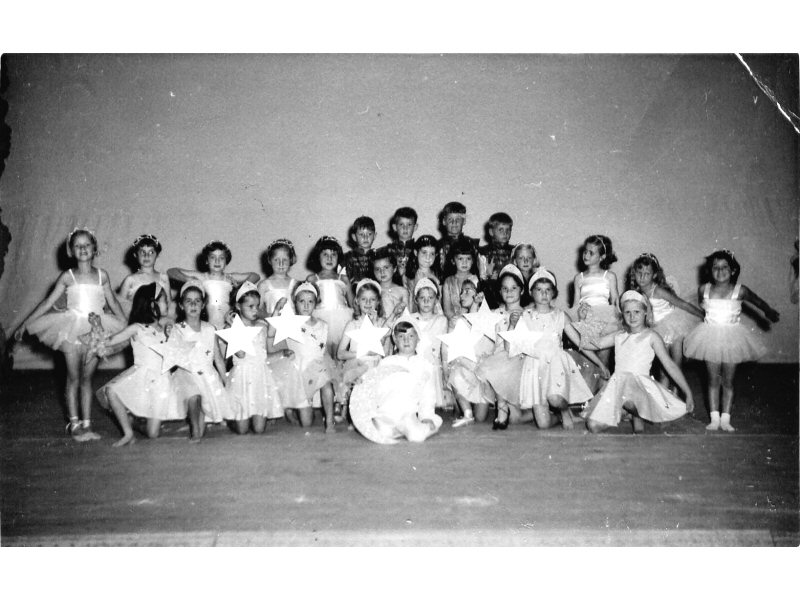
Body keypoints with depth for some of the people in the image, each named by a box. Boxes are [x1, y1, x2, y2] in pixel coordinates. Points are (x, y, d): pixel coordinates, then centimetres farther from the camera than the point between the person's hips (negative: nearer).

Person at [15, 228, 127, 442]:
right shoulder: (68, 276, 0)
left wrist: (127, 326, 12)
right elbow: (48, 302, 4)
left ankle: (87, 425, 11)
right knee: (73, 378, 4)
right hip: (72, 330, -1)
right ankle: (74, 424, 10)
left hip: (95, 330, 1)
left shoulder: (102, 275, 5)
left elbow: (113, 302, 13)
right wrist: (24, 324, 3)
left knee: (87, 378, 7)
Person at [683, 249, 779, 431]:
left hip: (731, 338, -1)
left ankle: (725, 419, 10)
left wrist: (770, 312, 28)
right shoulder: (703, 290, -2)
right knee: (713, 380, 4)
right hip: (710, 337, 1)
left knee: (728, 381, 4)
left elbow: (759, 302, 13)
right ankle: (714, 419, 9)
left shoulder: (740, 290, -6)